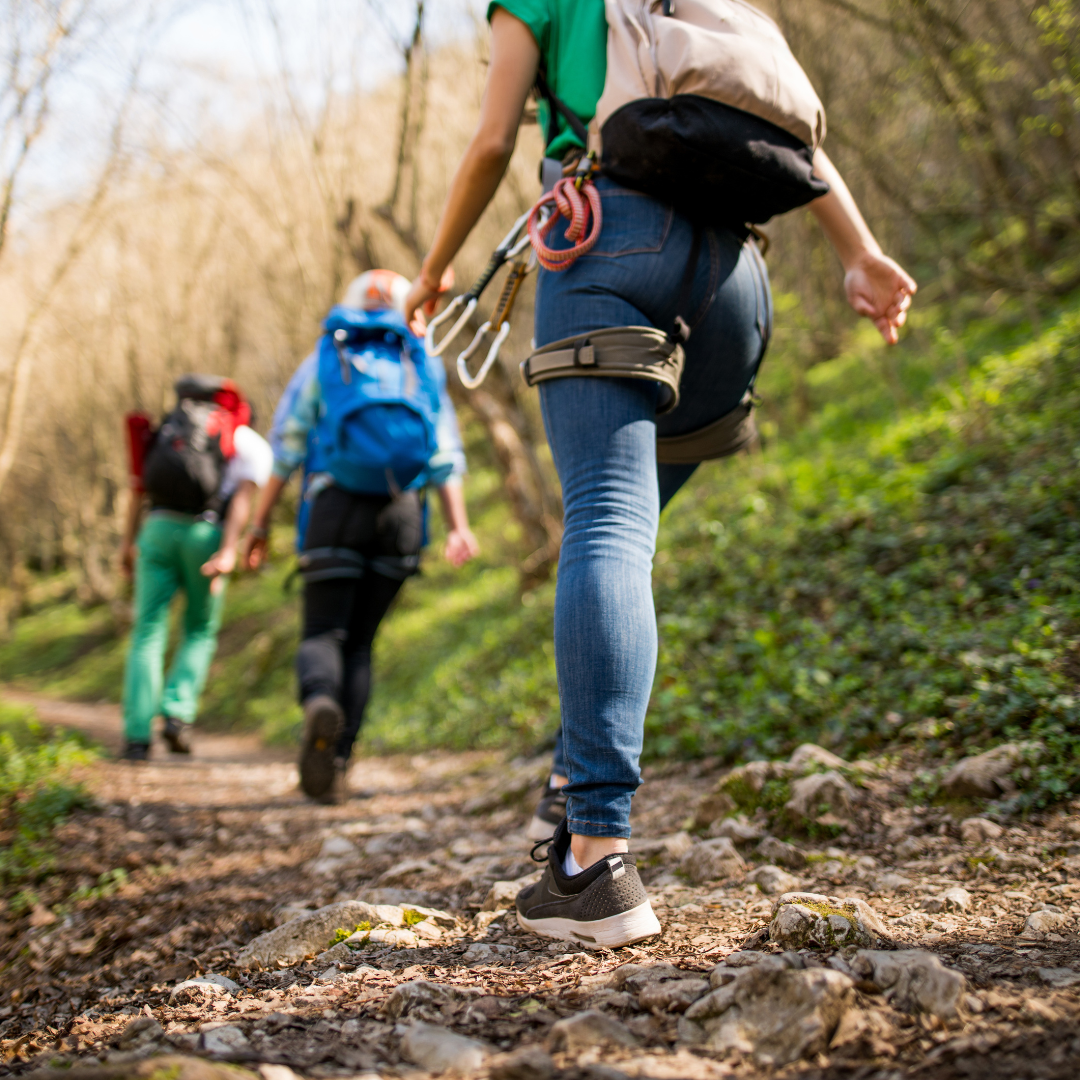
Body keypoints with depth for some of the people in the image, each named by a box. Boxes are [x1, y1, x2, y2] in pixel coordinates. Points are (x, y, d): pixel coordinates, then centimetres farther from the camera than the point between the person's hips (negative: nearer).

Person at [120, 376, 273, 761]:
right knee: (199, 633, 16)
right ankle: (177, 713, -4)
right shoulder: (254, 445, 14)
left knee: (148, 635, 5)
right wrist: (228, 552, -14)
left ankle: (137, 736, -6)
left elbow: (140, 486, 16)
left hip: (157, 529, 2)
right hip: (205, 534, -2)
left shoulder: (170, 430, 27)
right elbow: (243, 497, -3)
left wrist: (128, 542, 17)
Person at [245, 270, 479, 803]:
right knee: (360, 642, 11)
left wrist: (260, 524, 7)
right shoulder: (423, 367, 18)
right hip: (401, 516, 2)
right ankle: (335, 765, 3)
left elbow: (286, 448, 5)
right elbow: (445, 456, 6)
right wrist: (458, 527, 0)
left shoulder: (322, 361, 14)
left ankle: (321, 702, -34)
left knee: (323, 634, 1)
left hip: (335, 509, -2)